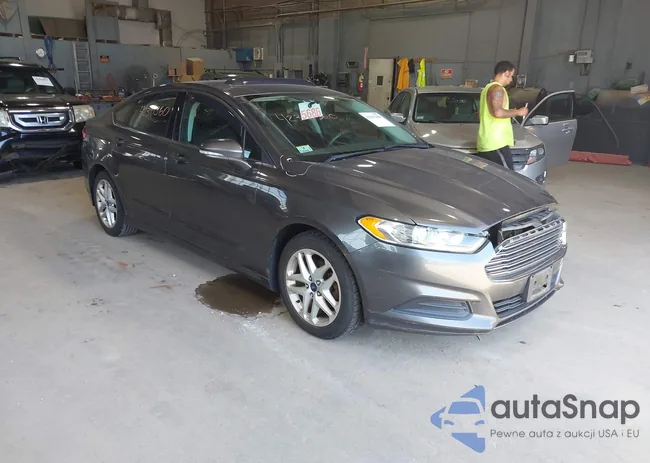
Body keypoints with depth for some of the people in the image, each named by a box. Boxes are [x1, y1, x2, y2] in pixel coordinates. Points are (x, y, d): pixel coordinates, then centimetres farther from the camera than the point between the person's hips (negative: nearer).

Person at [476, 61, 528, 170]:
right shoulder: (497, 89, -10)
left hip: (484, 143, 10)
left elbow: (481, 114, 29)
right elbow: (498, 112, -25)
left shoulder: (487, 88, 21)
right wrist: (518, 112, -10)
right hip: (496, 143, -10)